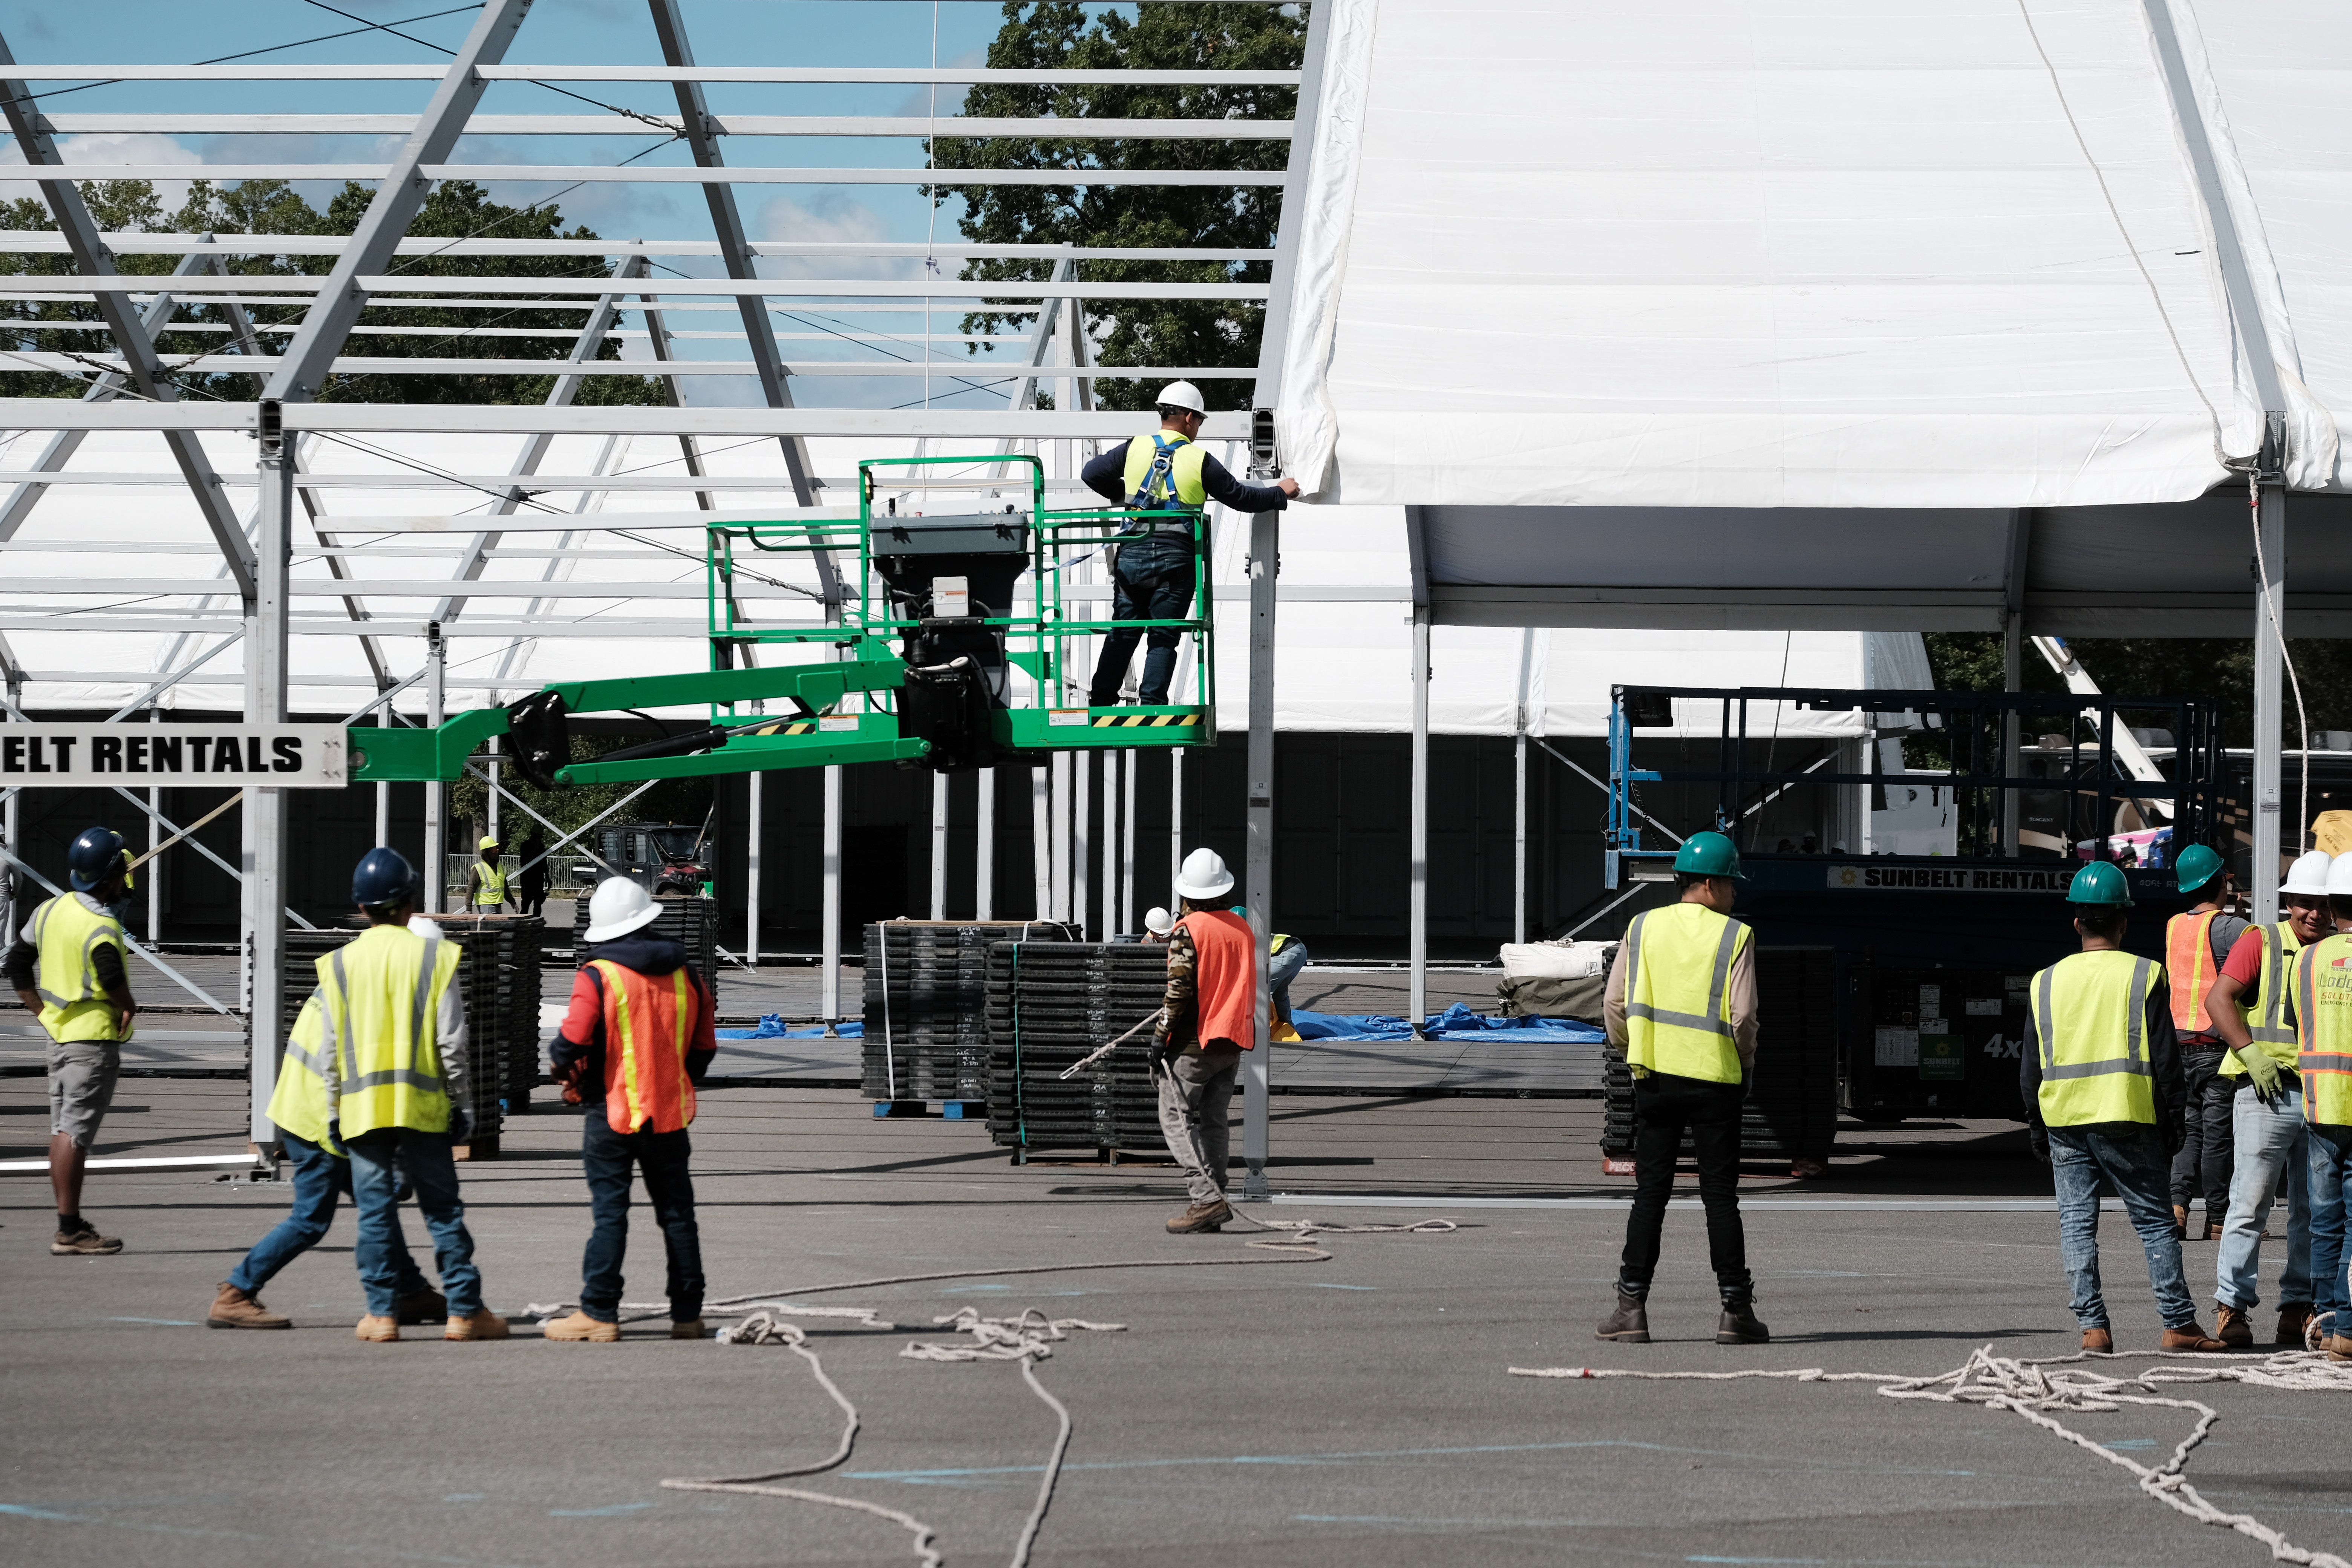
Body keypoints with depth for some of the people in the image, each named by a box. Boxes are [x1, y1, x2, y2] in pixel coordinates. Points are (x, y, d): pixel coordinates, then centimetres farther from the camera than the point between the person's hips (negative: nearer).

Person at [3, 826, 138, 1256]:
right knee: (76, 1133, -6)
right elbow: (111, 975, -36)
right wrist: (129, 1008, -17)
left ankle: (71, 1224, 20)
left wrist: (43, 1012, 14)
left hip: (59, 1034, 8)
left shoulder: (52, 910, 6)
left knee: (62, 1131, 13)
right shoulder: (101, 926, -19)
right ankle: (70, 1231, -4)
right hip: (95, 1038, -8)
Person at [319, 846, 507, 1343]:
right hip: (423, 1103, -1)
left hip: (361, 1106, 1)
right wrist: (459, 1100, 5)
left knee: (375, 1211, 5)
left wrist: (335, 1110, 11)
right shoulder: (435, 956, -3)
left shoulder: (339, 964, 2)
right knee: (443, 1209, 6)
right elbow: (452, 1041, -4)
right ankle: (465, 1310, 6)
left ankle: (382, 1312, 4)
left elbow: (332, 1049, 3)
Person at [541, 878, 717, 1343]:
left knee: (609, 1213, -2)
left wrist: (564, 1069, 3)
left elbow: (574, 1041, -19)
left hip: (613, 1112, -4)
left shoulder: (597, 976, -11)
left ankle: (598, 1314, -3)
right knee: (677, 1213, 9)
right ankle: (687, 1314, 11)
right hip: (670, 1113, 4)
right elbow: (704, 1047, 10)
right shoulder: (684, 974, 5)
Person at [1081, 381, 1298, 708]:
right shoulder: (1200, 460, -3)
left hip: (1132, 555, 2)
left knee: (1122, 633, 12)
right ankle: (1151, 704, -4)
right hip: (1175, 559, -2)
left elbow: (1092, 475, 6)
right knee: (1163, 637, 3)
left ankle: (1101, 701, 10)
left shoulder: (1135, 449, 3)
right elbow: (1240, 497, 5)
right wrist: (1281, 493, 22)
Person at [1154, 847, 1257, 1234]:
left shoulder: (1187, 930, -11)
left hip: (1193, 1042, -6)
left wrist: (1160, 1038, -10)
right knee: (1214, 1121, 12)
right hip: (1233, 1042, 7)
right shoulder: (1241, 928, 8)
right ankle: (1214, 1202, 9)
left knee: (1177, 1118, -4)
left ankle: (1207, 1198, -16)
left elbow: (1179, 991, -16)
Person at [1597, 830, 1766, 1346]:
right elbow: (1743, 1015, -10)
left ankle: (1632, 1308, 1)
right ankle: (1735, 1311, 3)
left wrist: (1629, 1052, 16)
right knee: (1720, 1195, 3)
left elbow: (1615, 1004, 2)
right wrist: (1745, 1064, 7)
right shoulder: (1734, 937, -5)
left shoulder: (1642, 928, 4)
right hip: (1715, 1079, -2)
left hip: (1654, 1076, 2)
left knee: (1650, 1193, 6)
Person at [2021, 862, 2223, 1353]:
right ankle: (2179, 1324, 3)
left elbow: (2030, 1067, 11)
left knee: (2077, 1221, 5)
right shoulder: (2145, 976, -2)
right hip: (2128, 1119, -2)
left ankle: (2093, 1324, -3)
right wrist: (2173, 1120, 6)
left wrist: (2037, 1128, 19)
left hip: (2063, 1119, 2)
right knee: (2154, 1220, 4)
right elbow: (2165, 1058, -3)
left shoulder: (2047, 982, 7)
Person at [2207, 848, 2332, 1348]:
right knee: (2250, 1203, -7)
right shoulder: (2262, 942, 1)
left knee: (2315, 1211, 7)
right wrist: (2251, 1053, -16)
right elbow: (2219, 998, -7)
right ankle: (2232, 1307, -6)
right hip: (2267, 1094, -4)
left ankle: (2299, 1308, 14)